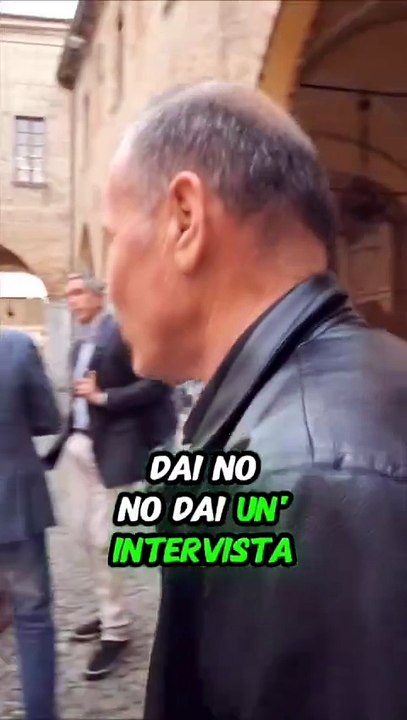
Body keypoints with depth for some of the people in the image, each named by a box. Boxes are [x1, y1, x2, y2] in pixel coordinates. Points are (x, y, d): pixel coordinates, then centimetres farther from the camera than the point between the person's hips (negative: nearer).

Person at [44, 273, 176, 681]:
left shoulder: (123, 333, -11)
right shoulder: (81, 345, 14)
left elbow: (154, 385, -18)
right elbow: (81, 398, 14)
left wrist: (103, 397, -17)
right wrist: (64, 438, 7)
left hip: (112, 446, -9)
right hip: (79, 444, 9)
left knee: (101, 537, -4)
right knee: (82, 531, 14)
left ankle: (116, 631, 12)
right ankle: (110, 613, 31)